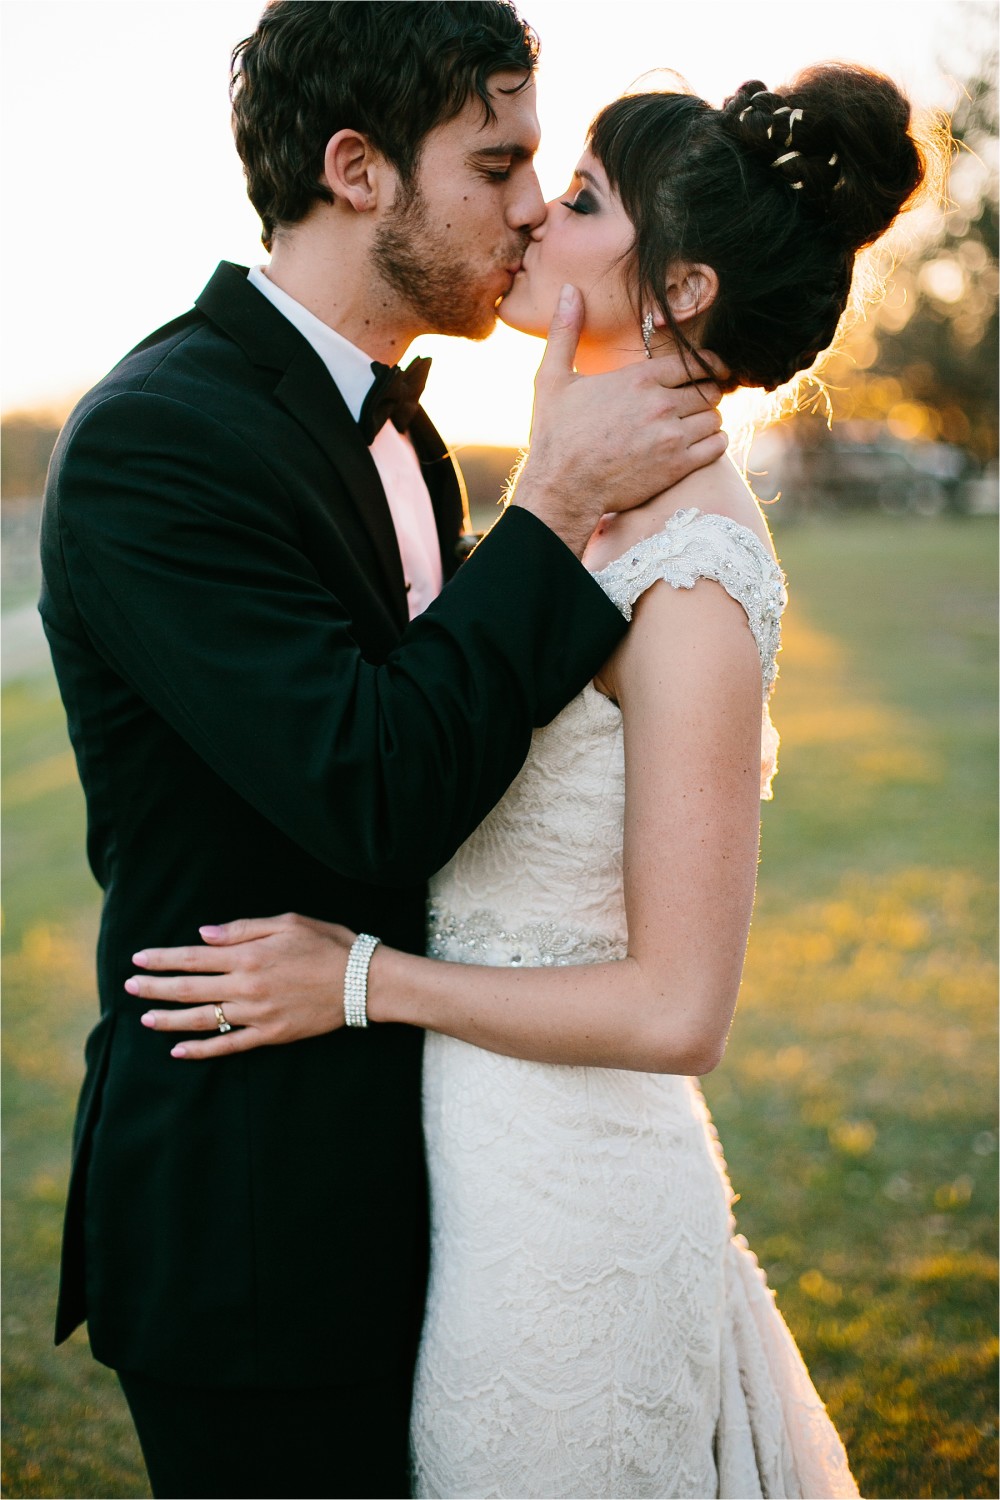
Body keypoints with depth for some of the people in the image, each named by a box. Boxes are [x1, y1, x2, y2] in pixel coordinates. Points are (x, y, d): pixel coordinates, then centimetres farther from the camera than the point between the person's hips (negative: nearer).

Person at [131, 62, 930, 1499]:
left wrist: (362, 978, -18)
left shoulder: (695, 580, -23)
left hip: (561, 1201, -8)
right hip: (495, 1158, 8)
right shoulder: (605, 518, 4)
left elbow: (675, 1010, -23)